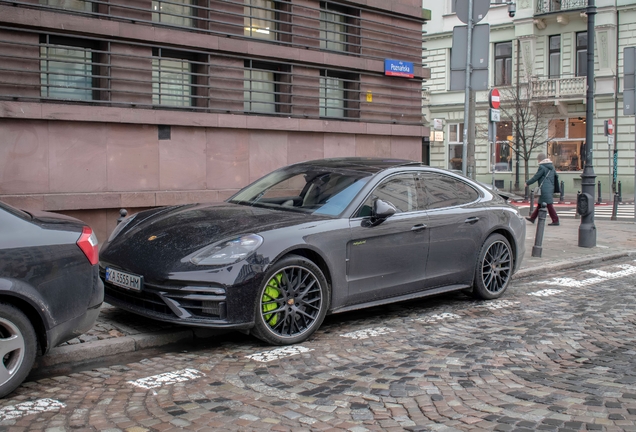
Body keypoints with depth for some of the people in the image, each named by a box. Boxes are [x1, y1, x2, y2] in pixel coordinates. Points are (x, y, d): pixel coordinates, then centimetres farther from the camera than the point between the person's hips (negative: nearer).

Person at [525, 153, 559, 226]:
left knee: (549, 204, -6)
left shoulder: (542, 167, -13)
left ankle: (555, 220, -6)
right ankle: (532, 218, 24)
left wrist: (527, 183, 4)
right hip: (550, 187, 9)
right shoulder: (551, 166, 13)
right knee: (540, 203, 16)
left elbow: (536, 177, -10)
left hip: (545, 189, -9)